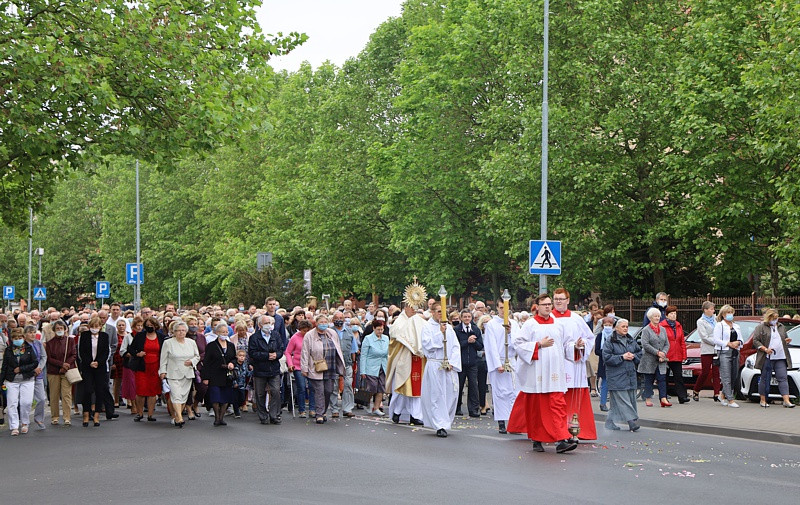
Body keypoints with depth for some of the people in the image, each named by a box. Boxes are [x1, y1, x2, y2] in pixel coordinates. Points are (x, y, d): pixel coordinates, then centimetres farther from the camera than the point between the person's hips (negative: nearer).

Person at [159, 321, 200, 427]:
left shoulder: (191, 342, 10)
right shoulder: (168, 343, 2)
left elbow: (197, 356, 17)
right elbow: (163, 359, 4)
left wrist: (191, 361, -2)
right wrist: (163, 371, -1)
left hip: (187, 374, 4)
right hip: (173, 374, -4)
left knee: (184, 396, 4)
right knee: (176, 396, -15)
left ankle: (175, 417, 16)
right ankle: (179, 418, -21)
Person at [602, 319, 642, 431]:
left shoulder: (631, 340, 14)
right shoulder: (609, 341, -6)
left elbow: (640, 353, 21)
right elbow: (606, 357, -12)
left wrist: (633, 356, -1)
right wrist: (622, 357, -16)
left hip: (630, 374, 7)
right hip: (616, 375, -7)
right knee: (622, 399, -11)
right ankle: (631, 421, -14)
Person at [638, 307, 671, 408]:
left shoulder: (663, 329, 13)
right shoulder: (646, 330, -4)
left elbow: (667, 344, 11)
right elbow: (645, 345, -13)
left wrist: (663, 353, -7)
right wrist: (657, 352, -16)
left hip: (661, 361, 4)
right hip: (649, 360, -4)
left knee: (662, 379, -4)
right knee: (648, 379, 2)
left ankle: (663, 399, -8)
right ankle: (648, 399, 9)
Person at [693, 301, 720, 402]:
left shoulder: (714, 320, 15)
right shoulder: (701, 322, -2)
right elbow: (704, 337, -11)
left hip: (716, 350, 5)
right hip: (706, 351, -5)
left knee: (716, 372, 0)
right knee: (705, 372, -3)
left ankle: (716, 394, -2)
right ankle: (696, 392, 14)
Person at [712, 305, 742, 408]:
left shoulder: (736, 326, 20)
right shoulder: (719, 325, 1)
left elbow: (741, 340, 20)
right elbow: (716, 340, -8)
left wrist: (737, 342, -3)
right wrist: (729, 344, -14)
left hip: (735, 353, 6)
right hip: (724, 353, -6)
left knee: (734, 377, 6)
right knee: (726, 378, -9)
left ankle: (723, 396, 23)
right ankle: (730, 400, -11)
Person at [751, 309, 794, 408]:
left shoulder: (781, 327, 18)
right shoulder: (761, 327, 2)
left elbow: (785, 339, 29)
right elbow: (755, 341, -3)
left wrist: (787, 341, 5)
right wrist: (765, 349, -15)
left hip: (781, 358, 4)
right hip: (767, 358, -4)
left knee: (783, 378, -4)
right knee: (765, 379, 1)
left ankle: (786, 401, -8)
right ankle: (763, 400, 11)